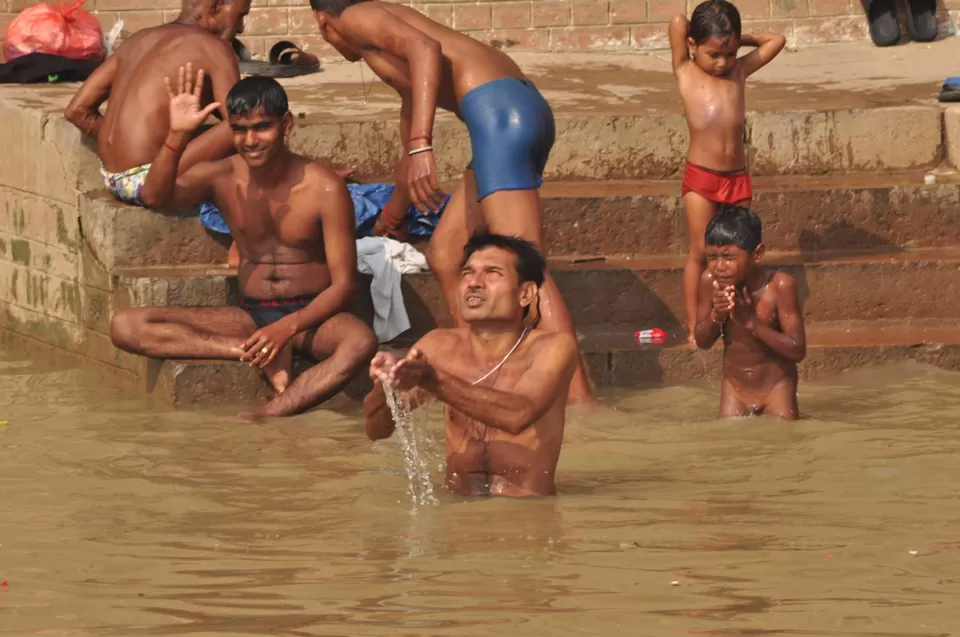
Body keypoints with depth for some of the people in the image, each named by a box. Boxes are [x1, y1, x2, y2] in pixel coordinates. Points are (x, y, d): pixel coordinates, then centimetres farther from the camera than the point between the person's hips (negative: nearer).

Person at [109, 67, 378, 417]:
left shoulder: (324, 188, -9)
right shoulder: (221, 176, 1)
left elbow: (343, 285, -10)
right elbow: (156, 196, -18)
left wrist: (288, 327, -26)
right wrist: (176, 136, -34)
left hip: (311, 315, -4)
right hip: (251, 315, 4)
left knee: (361, 343, -40)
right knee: (125, 327, -16)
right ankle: (266, 356, -25)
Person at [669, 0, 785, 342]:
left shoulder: (739, 70, 7)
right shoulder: (686, 73, -3)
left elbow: (777, 40, 15)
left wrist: (736, 40, 11)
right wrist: (711, 44, 3)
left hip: (738, 177, 4)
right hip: (701, 177, -4)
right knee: (700, 251, -4)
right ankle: (693, 326, -2)